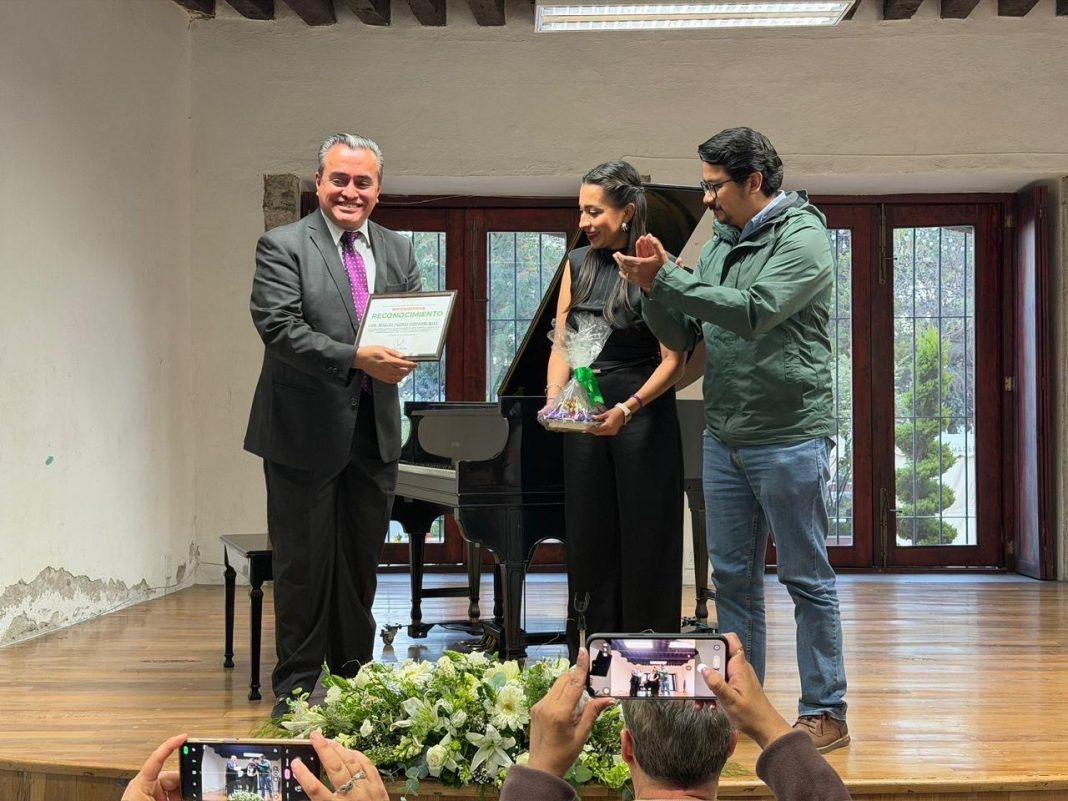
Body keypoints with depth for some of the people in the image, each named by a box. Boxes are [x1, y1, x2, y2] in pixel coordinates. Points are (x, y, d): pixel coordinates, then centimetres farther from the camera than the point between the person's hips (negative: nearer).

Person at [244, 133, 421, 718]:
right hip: (305, 430, -5)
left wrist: (405, 352, -15)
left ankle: (354, 683, 27)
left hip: (374, 431, 5)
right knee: (303, 566, 4)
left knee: (361, 565, 14)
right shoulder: (283, 247, -6)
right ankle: (295, 691, 16)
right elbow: (279, 328, -17)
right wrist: (357, 358, -26)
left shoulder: (397, 251, 11)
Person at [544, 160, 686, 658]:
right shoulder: (578, 264, 8)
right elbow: (562, 345, 6)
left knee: (645, 547, 2)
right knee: (588, 545, 8)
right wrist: (554, 401, -10)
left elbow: (672, 361, -11)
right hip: (584, 416, 5)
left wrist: (629, 408, -23)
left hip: (645, 418, -5)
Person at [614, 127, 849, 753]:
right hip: (724, 437, 8)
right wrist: (653, 290, -6)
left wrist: (667, 277, -20)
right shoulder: (721, 244, 13)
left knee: (808, 578, 2)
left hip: (789, 438, -7)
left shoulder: (802, 238, -10)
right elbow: (683, 336, 13)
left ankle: (826, 714, 11)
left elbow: (753, 312, -25)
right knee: (733, 576, 13)